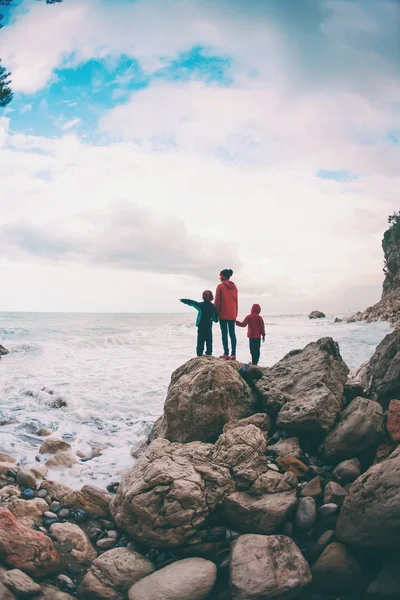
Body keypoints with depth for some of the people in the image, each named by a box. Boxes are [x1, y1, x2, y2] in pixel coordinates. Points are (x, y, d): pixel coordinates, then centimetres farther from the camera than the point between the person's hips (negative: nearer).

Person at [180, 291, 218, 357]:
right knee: (209, 340, 11)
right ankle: (209, 353, 12)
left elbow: (191, 303, -6)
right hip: (209, 326, 3)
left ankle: (199, 353, -2)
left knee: (200, 340, 0)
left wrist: (183, 300, 4)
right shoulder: (212, 306, 0)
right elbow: (215, 319, 3)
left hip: (201, 326, -3)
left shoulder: (201, 305, -9)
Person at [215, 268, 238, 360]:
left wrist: (216, 313, 0)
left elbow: (217, 301, -7)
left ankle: (226, 353, -4)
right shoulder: (234, 287, 11)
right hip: (232, 314, 5)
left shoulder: (220, 286, -6)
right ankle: (233, 354, 3)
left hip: (223, 314, -5)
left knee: (224, 333, -2)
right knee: (232, 333, 6)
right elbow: (236, 301, 13)